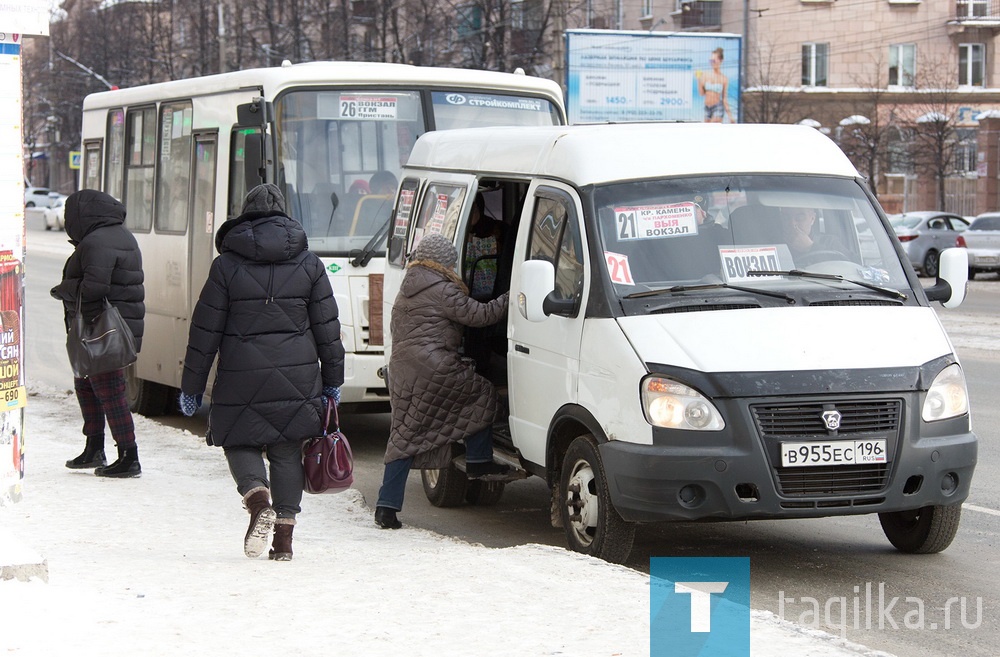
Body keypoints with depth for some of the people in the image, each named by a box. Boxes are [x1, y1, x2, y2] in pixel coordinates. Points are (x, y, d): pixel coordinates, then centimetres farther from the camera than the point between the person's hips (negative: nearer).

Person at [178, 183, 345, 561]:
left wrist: (192, 386, 6)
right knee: (287, 450, 10)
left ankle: (258, 499, -17)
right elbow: (327, 328, 7)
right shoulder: (308, 263, 5)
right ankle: (284, 539, 7)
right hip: (297, 378, 2)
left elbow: (205, 331, -1)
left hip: (242, 379, -2)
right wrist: (332, 381, 16)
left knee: (239, 443, 12)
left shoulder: (227, 264, -1)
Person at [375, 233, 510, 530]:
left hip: (401, 367, 8)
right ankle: (478, 461, 10)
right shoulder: (441, 289, -6)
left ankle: (387, 506, 3)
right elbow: (477, 315, -5)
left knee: (405, 437, 9)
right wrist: (508, 299, 4)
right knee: (482, 394, 11)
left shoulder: (407, 288, 22)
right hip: (433, 367, -8)